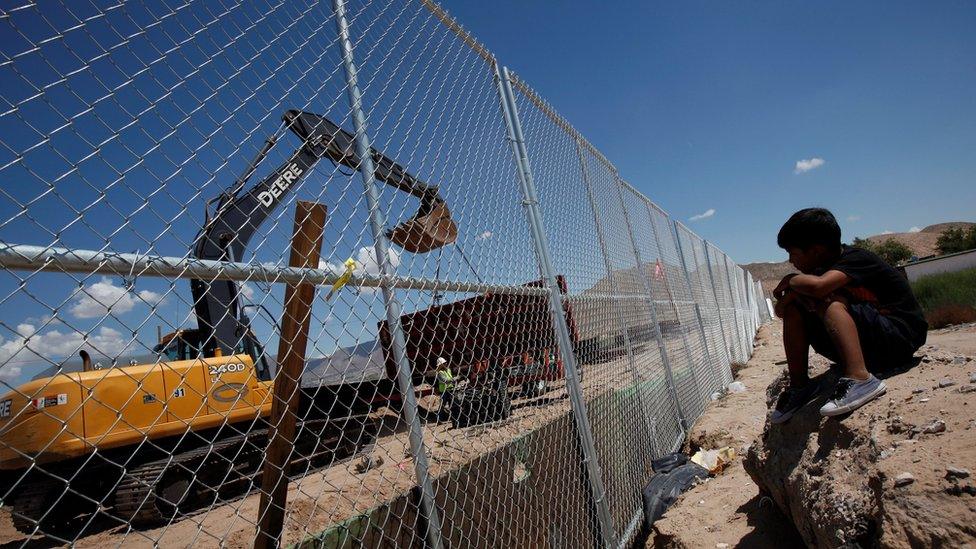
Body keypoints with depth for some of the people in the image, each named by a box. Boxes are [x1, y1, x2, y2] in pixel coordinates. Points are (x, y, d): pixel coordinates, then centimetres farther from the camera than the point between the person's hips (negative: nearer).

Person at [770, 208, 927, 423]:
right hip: (868, 348, 8)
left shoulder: (856, 259, -17)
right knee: (794, 309, -4)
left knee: (830, 301, -28)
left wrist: (791, 280, -18)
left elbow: (818, 286, -39)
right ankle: (799, 386, -4)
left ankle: (860, 378, -40)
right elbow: (780, 310, 1)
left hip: (901, 336, -8)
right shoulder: (827, 267, 6)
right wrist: (793, 291, -20)